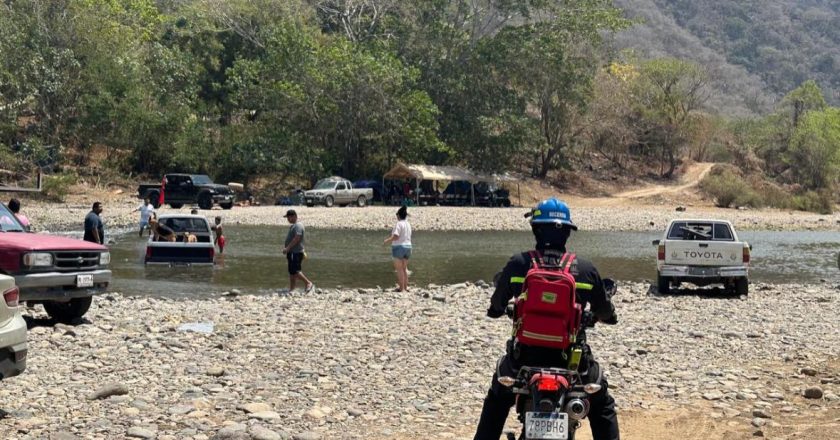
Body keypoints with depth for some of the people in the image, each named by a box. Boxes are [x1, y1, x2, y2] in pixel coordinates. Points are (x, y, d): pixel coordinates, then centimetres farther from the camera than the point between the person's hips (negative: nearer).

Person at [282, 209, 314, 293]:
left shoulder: (298, 226, -14)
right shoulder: (293, 226, 19)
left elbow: (296, 239, -23)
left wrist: (287, 248, -24)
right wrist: (287, 248, 21)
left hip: (296, 253, -11)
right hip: (292, 252, 11)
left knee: (295, 271, -16)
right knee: (291, 272, 10)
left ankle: (309, 283, -11)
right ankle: (291, 289, 12)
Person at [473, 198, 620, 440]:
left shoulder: (517, 265, -6)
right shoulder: (586, 270, -5)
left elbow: (496, 306, 10)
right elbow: (606, 313, 8)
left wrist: (496, 309, 35)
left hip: (524, 354, 1)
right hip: (571, 356, 0)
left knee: (497, 401, 28)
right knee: (602, 406, 22)